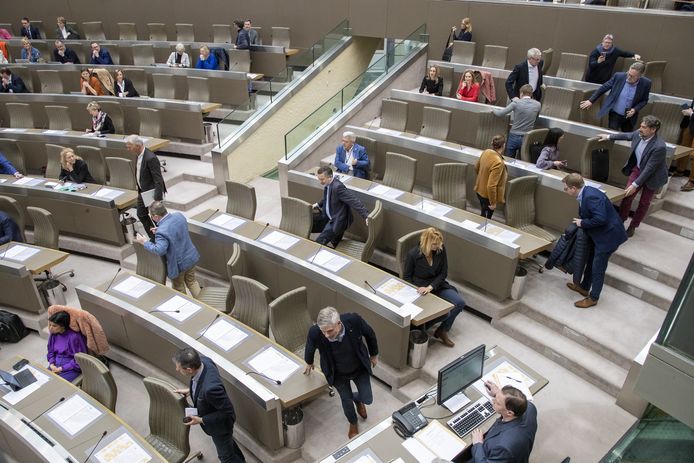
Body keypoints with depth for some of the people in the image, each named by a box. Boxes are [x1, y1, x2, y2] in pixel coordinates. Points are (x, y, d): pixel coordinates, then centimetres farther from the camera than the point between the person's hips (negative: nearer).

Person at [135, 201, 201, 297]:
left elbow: (159, 250, -37)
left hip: (179, 264, -7)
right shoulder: (179, 215, -8)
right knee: (191, 281, 27)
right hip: (191, 257, 7)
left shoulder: (162, 231, -31)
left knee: (179, 288, 19)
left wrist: (144, 242, -24)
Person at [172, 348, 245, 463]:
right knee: (227, 442, 35)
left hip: (220, 424, -8)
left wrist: (201, 420, -25)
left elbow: (227, 412, -30)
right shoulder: (203, 361, -23)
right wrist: (190, 390, -4)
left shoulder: (210, 387, -46)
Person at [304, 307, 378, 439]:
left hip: (360, 368, 1)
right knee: (346, 401, 17)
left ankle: (357, 399, 51)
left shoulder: (354, 320, -37)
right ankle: (353, 423, 51)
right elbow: (310, 348, -9)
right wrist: (309, 363, 11)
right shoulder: (315, 332, -37)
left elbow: (369, 334, -12)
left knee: (367, 399, 13)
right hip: (338, 374, 0)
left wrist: (374, 354, 3)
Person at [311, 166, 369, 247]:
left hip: (337, 221, -10)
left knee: (318, 243, -15)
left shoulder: (337, 186, -27)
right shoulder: (327, 184, 1)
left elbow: (354, 201, -30)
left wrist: (366, 216, -37)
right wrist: (318, 204, 13)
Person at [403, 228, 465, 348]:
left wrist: (430, 287, -20)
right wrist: (419, 290, -19)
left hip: (437, 286, 5)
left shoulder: (441, 249, -9)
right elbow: (406, 277, -6)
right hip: (420, 288, -5)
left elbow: (443, 273, -5)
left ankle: (442, 331, 6)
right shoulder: (413, 254, -19)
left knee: (460, 303, -12)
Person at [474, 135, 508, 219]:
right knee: (487, 217, 14)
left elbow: (476, 168, 9)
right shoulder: (498, 163, -32)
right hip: (487, 195, -7)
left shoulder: (486, 152, -9)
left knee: (483, 214, 28)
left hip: (479, 190, 7)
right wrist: (493, 202, -19)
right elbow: (491, 186, -31)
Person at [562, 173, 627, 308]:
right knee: (591, 262, 23)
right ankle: (584, 287, 42)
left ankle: (593, 298, 20)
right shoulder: (585, 193, 1)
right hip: (599, 234, 10)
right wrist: (580, 222, 4)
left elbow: (600, 219, -34)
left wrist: (582, 223, -21)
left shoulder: (590, 196, -30)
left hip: (608, 235, -10)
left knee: (598, 268, 4)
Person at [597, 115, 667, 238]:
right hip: (637, 169, 5)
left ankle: (633, 226, 27)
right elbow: (628, 135, 7)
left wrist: (635, 185, -28)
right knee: (627, 196, 2)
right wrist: (609, 136, 15)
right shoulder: (639, 133, -19)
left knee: (644, 202, 12)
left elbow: (649, 169, -31)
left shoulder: (659, 146, -36)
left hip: (652, 175, -5)